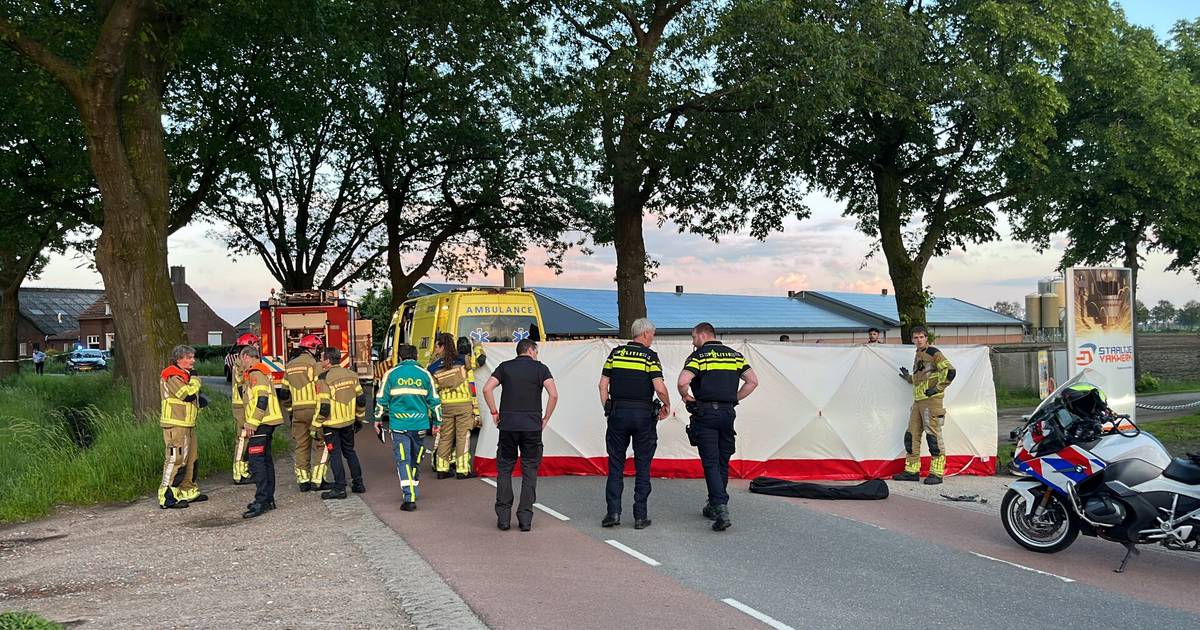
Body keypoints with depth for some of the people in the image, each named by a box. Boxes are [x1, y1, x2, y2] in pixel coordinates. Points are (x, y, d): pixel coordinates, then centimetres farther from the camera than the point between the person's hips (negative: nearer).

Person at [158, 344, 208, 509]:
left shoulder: (184, 375, 17)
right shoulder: (172, 377, -15)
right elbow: (189, 394, -24)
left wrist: (198, 400, 8)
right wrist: (194, 379, -9)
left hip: (187, 424, 10)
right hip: (175, 425, -10)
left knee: (190, 459, 16)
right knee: (175, 460, -10)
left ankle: (188, 492, 26)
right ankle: (167, 497, -7)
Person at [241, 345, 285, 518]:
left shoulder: (256, 373, -13)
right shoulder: (262, 371, 20)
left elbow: (261, 400, -22)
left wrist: (251, 424, -21)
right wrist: (249, 424, 23)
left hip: (260, 424, -11)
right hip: (267, 423, 11)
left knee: (257, 461, -11)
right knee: (265, 460, 14)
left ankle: (261, 501, -14)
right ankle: (269, 499, 20)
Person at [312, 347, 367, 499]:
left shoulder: (324, 379, -17)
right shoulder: (351, 375, 3)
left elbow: (323, 407, -19)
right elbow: (361, 399, 7)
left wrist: (316, 426, -12)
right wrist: (358, 418, 20)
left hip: (331, 423, -6)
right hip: (349, 422, 6)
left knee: (335, 454, 1)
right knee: (349, 451, 17)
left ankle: (339, 488, 2)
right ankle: (358, 484, 21)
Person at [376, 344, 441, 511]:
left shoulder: (391, 374, 1)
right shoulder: (424, 374, 5)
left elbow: (381, 399, 4)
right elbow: (434, 400, 8)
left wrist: (378, 419, 17)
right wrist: (437, 421, 17)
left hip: (398, 424, -2)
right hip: (420, 424, 2)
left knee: (403, 461, -3)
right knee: (416, 460, 15)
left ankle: (409, 498, -14)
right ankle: (412, 494, 25)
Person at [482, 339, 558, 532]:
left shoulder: (505, 367, 9)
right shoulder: (540, 368, 4)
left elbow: (487, 389, -4)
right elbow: (553, 394, -9)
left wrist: (494, 412, 5)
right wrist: (546, 418, 1)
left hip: (507, 425, 1)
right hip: (532, 426, -1)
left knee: (504, 470, 9)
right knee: (530, 471, 6)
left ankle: (503, 517, 6)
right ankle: (525, 518, 4)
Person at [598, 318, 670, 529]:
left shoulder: (615, 353, 7)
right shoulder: (650, 356, -4)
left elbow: (603, 385, 5)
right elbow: (659, 387, -13)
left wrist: (607, 409, 12)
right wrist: (667, 405, 4)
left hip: (618, 412, 3)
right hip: (643, 415, -2)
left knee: (615, 466, 9)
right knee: (642, 467, 6)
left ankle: (613, 512, 3)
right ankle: (640, 516, 7)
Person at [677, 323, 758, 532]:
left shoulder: (698, 356, -5)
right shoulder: (734, 354, 12)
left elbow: (683, 382, -19)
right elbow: (753, 381, 8)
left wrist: (686, 397, 0)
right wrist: (734, 399, 12)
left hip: (705, 413, -5)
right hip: (728, 413, 5)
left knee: (711, 463, -5)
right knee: (723, 462, 14)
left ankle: (721, 509, -18)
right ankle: (715, 506, 24)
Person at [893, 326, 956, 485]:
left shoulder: (933, 353, -7)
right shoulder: (918, 356, 20)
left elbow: (949, 371, -17)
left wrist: (937, 388, -18)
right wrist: (909, 377, 19)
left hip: (931, 400, -9)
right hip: (918, 400, 9)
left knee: (933, 435, -8)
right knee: (912, 435, 9)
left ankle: (937, 473, -5)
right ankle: (912, 471, 15)